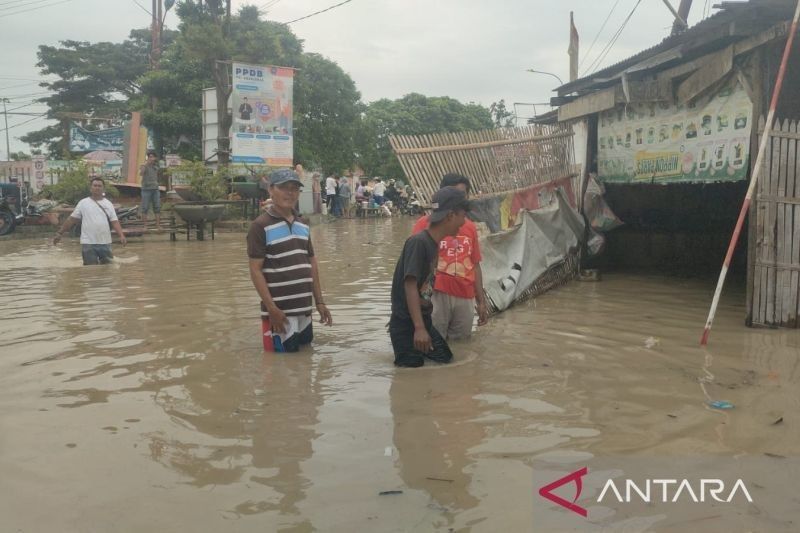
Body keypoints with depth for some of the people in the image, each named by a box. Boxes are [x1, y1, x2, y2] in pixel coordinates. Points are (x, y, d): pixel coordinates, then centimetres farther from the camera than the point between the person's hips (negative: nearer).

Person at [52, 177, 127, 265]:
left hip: (105, 243, 2)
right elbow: (71, 219, 6)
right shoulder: (83, 203, 2)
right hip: (88, 243, -2)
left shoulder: (108, 204, 7)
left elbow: (115, 222, 0)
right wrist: (60, 233, 4)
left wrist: (122, 235, -15)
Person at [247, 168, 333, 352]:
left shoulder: (303, 225, 10)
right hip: (280, 312, -6)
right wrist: (272, 308, -18)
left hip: (304, 310, 7)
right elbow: (255, 270, -13)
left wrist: (319, 302, 11)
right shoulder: (260, 226, -10)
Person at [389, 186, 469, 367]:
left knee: (445, 358, 8)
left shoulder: (433, 243, 8)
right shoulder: (418, 242, -19)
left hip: (424, 320, 9)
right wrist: (419, 328, -30)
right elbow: (410, 286, -25)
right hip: (406, 324, -9)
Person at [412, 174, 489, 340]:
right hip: (436, 295, -4)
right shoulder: (426, 223, -2)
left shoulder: (471, 227, 11)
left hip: (465, 298, 5)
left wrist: (481, 302, 14)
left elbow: (475, 265, 14)